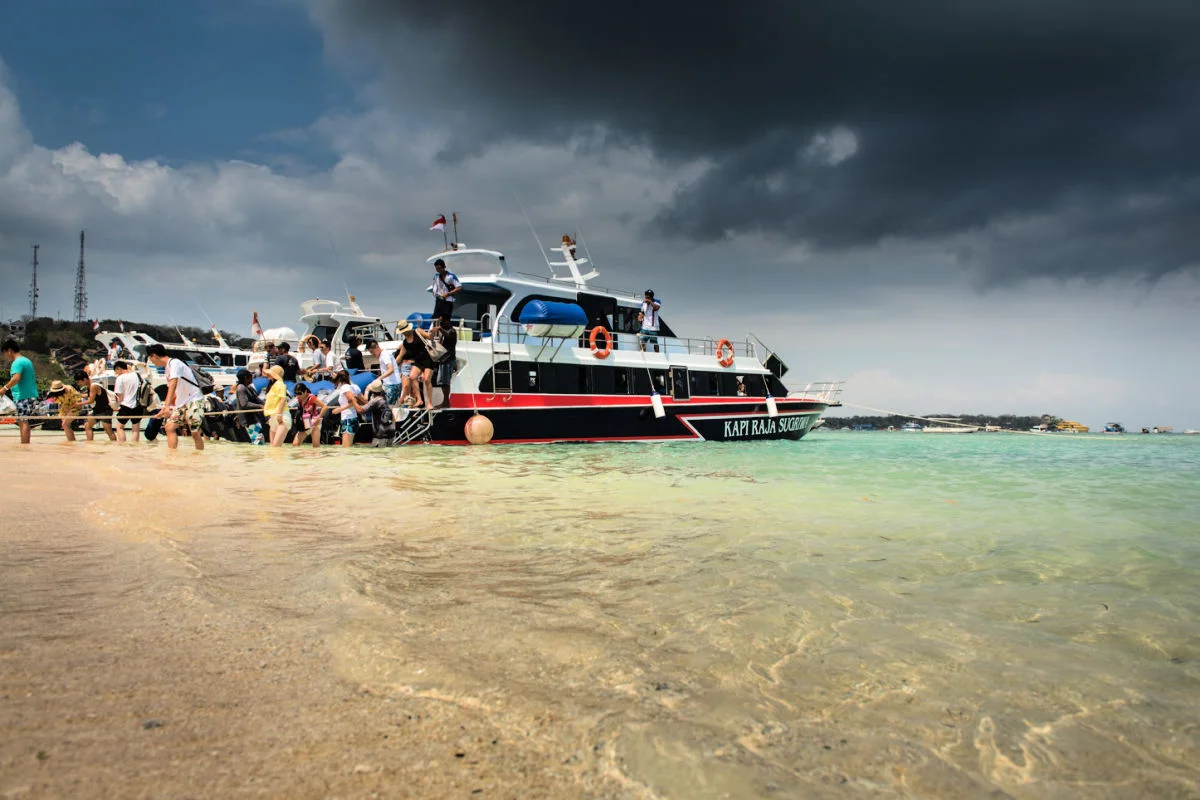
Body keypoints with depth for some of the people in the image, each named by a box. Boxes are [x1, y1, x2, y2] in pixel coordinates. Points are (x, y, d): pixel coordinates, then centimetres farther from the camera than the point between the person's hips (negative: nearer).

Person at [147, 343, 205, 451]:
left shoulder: (174, 363, -12)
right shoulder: (168, 367, 16)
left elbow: (173, 384, -27)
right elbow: (171, 390, 25)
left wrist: (167, 405, -36)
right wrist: (164, 410, 28)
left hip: (194, 401, -9)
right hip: (182, 404, 9)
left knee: (195, 433, -10)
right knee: (170, 427, -5)